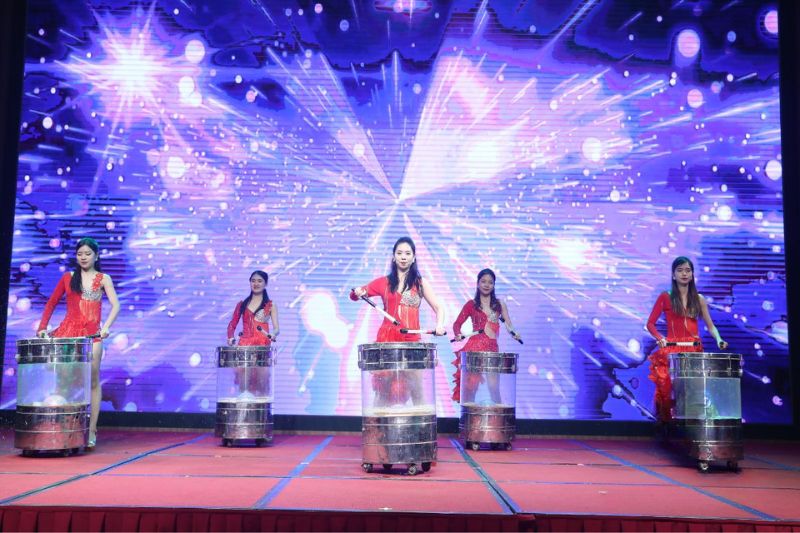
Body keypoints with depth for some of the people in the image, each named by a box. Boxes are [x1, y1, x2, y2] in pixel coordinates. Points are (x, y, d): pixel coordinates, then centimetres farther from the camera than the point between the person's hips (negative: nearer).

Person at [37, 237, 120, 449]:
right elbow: (51, 303, 14)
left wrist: (106, 327, -19)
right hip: (68, 330, 2)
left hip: (92, 333, -1)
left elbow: (115, 306, -3)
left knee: (93, 380, -3)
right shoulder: (68, 277, 13)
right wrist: (43, 326, 1)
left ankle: (91, 430, 1)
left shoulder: (103, 279, 7)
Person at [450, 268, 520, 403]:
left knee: (494, 386, -2)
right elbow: (457, 323, 6)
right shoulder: (471, 304, 6)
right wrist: (458, 334, -15)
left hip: (492, 348, 2)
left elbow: (508, 324, 6)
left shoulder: (500, 304, 11)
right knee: (471, 385, -3)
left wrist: (514, 334, -15)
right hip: (474, 348, -2)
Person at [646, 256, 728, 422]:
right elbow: (650, 323, 0)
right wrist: (660, 338, -19)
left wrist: (718, 339, -12)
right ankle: (664, 420, 1)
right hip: (672, 349, -3)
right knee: (667, 386, -13)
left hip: (694, 349, 3)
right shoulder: (665, 297, 3)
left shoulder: (699, 299, 12)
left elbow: (710, 325, 8)